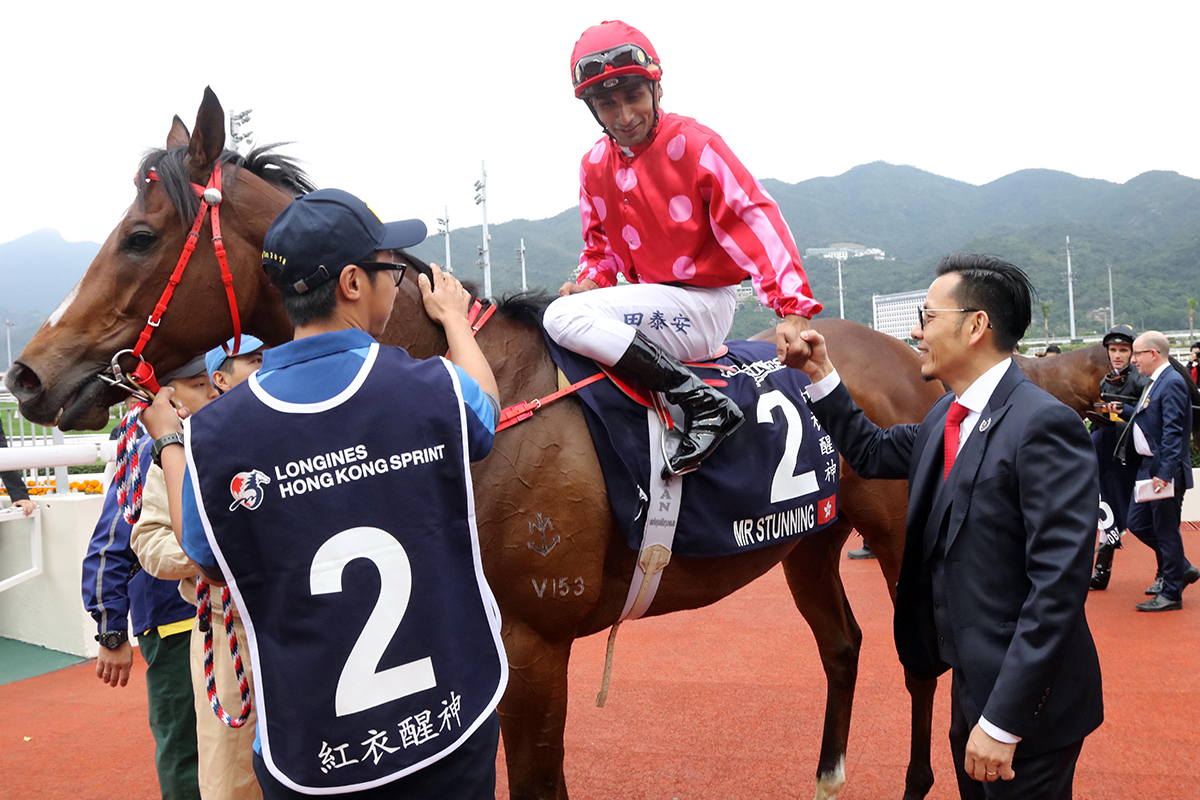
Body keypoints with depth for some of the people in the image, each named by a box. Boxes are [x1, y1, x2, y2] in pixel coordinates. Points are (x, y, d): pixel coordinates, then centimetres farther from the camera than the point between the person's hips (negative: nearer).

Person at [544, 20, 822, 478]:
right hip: (654, 309, 8)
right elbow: (600, 245, 19)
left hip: (703, 303, -8)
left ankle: (705, 406, -24)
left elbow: (754, 220, -19)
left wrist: (792, 309, -30)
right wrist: (591, 280, -5)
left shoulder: (693, 144, -11)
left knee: (563, 318, -25)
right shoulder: (594, 167, 8)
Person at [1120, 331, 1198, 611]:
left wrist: (1165, 473, -26)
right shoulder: (1154, 382, 13)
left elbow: (1173, 433, -23)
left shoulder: (1172, 383, -17)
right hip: (1148, 467, 10)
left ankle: (1171, 594, 13)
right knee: (1137, 523, 15)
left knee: (1165, 530, 1)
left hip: (1165, 470, -10)